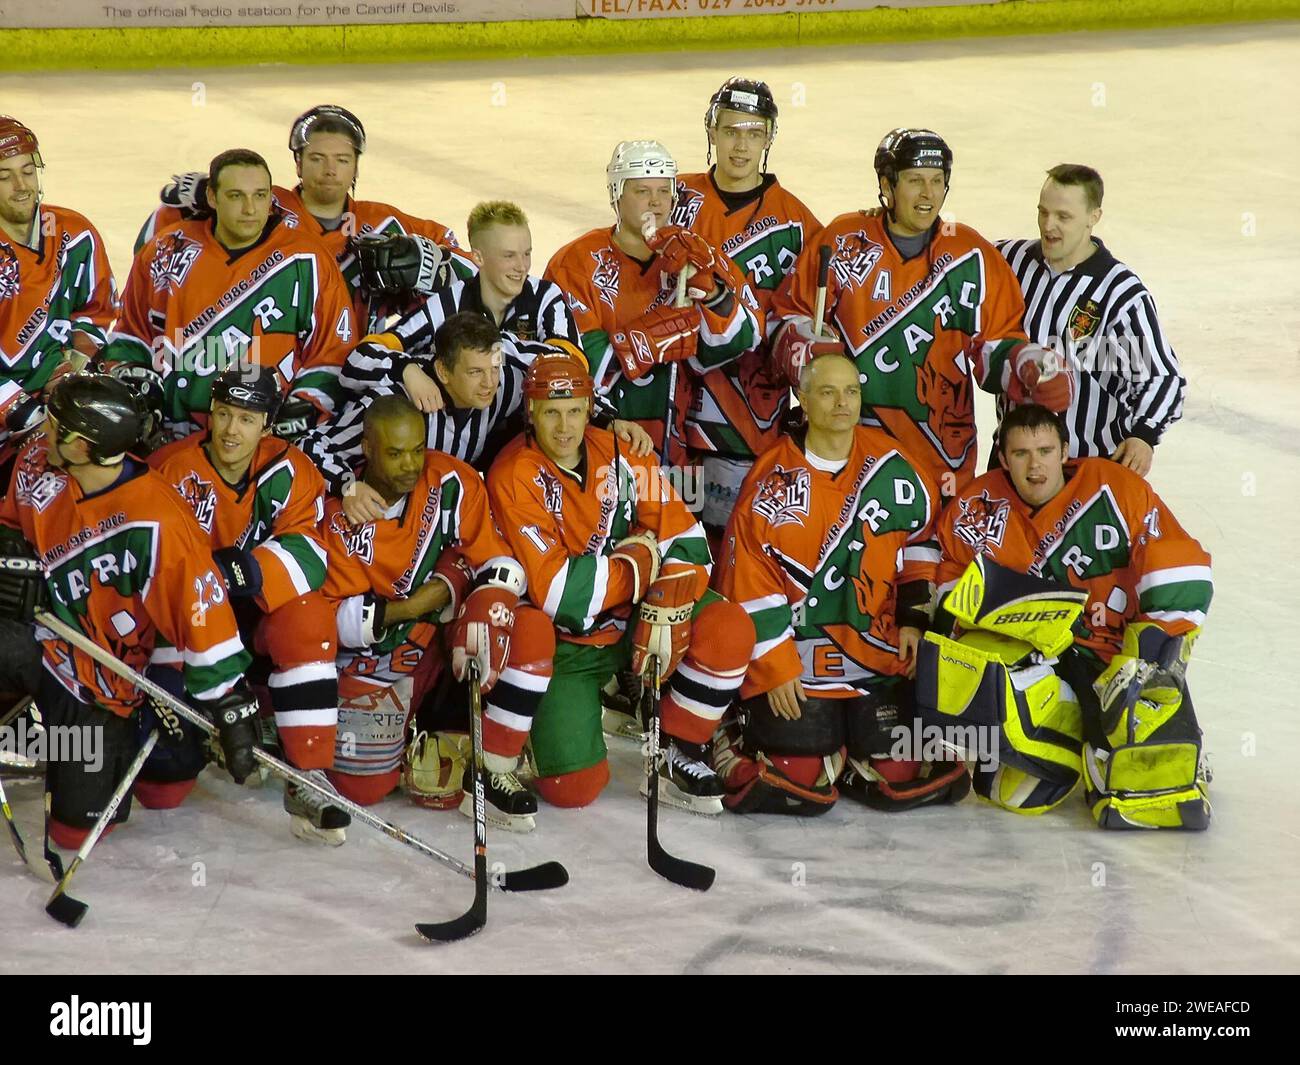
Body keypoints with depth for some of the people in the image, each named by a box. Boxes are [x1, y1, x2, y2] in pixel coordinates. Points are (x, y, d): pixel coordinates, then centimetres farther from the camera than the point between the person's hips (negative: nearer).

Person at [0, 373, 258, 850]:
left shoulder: (155, 524, -33)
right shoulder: (39, 463, -14)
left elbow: (203, 614, -27)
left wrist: (232, 707, -24)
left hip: (103, 687, -5)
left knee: (76, 826, 3)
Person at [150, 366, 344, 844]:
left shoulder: (291, 473, -8)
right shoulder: (173, 469, -12)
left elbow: (309, 554, -19)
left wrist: (239, 570, -36)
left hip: (262, 612, 1)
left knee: (308, 617, -30)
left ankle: (308, 779, -30)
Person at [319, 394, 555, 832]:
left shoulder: (451, 483, -12)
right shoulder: (340, 515, -14)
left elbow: (503, 565, -9)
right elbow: (332, 619, -14)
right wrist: (409, 606, -26)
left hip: (445, 639, 2)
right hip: (372, 660, -2)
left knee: (533, 628, -27)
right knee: (363, 786, -16)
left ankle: (492, 777, -16)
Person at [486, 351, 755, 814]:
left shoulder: (623, 455, -5)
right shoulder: (513, 478, -19)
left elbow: (687, 542, -5)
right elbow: (558, 592, -25)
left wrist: (669, 603, -24)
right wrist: (642, 557, -17)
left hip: (636, 615, 4)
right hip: (566, 639, -4)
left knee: (728, 630, -23)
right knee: (572, 788, -15)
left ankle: (679, 755, -4)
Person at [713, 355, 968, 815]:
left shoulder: (891, 465, 1)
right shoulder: (773, 479, -9)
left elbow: (922, 538, 14)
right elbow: (749, 579, -8)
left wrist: (914, 618, 6)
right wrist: (775, 669, -10)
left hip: (878, 652, 4)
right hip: (795, 656, -3)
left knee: (899, 779, -4)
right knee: (802, 787, -11)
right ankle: (734, 740, 20)